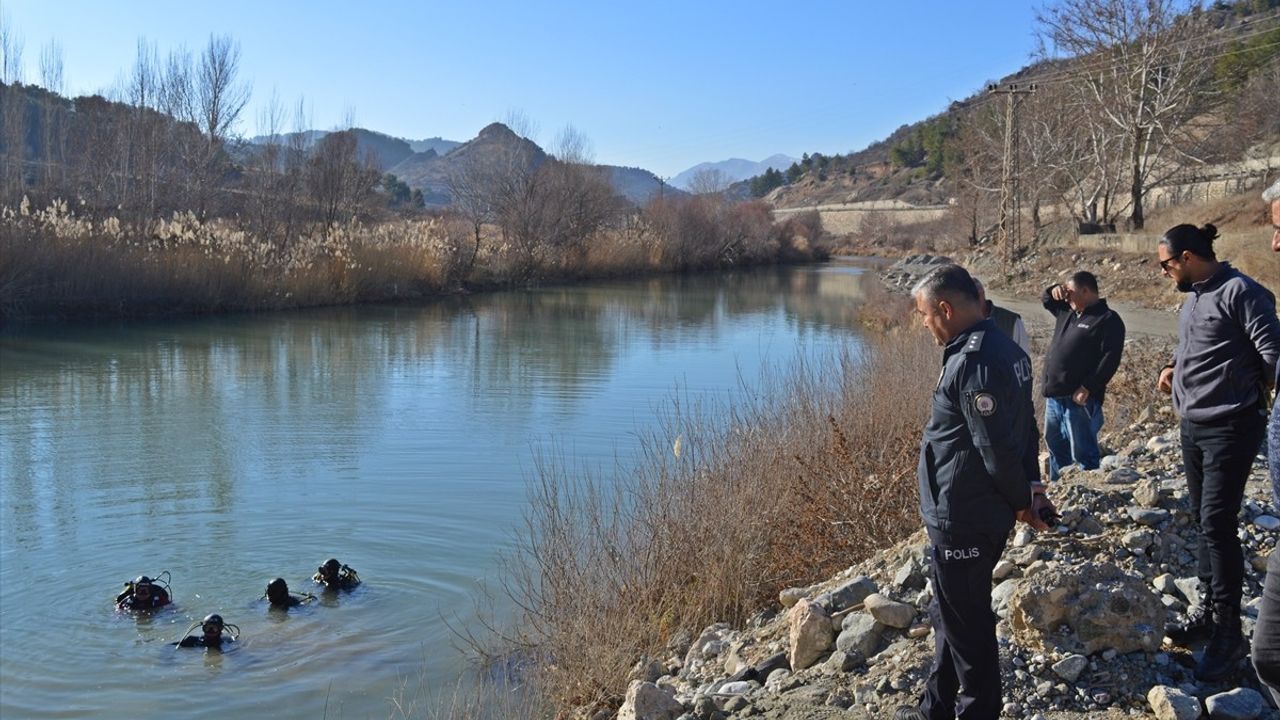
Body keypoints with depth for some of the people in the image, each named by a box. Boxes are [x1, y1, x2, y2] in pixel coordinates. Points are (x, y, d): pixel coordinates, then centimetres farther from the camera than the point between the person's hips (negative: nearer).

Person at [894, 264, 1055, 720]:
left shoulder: (972, 361, -24)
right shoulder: (1004, 348, 9)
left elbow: (997, 448, -23)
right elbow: (1025, 427, 14)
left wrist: (1021, 502, -8)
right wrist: (1033, 485, 7)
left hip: (963, 521, -11)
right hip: (983, 513, 11)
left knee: (967, 624, 5)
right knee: (951, 614, 22)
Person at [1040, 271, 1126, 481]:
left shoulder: (1108, 320, -9)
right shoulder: (1067, 311, 16)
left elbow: (1110, 359, -17)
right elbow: (1045, 299, 32)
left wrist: (1087, 388, -22)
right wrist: (1054, 291, 9)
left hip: (1079, 399, -9)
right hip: (1054, 395, 9)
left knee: (1083, 451, -5)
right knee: (1056, 446, 19)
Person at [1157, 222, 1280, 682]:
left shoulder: (1239, 292, -16)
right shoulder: (1193, 297, 11)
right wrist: (1175, 369, 7)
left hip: (1230, 427, -9)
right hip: (1193, 425, 9)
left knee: (1217, 525, -9)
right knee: (1203, 520, 15)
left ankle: (1228, 631, 1)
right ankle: (1207, 610, 27)